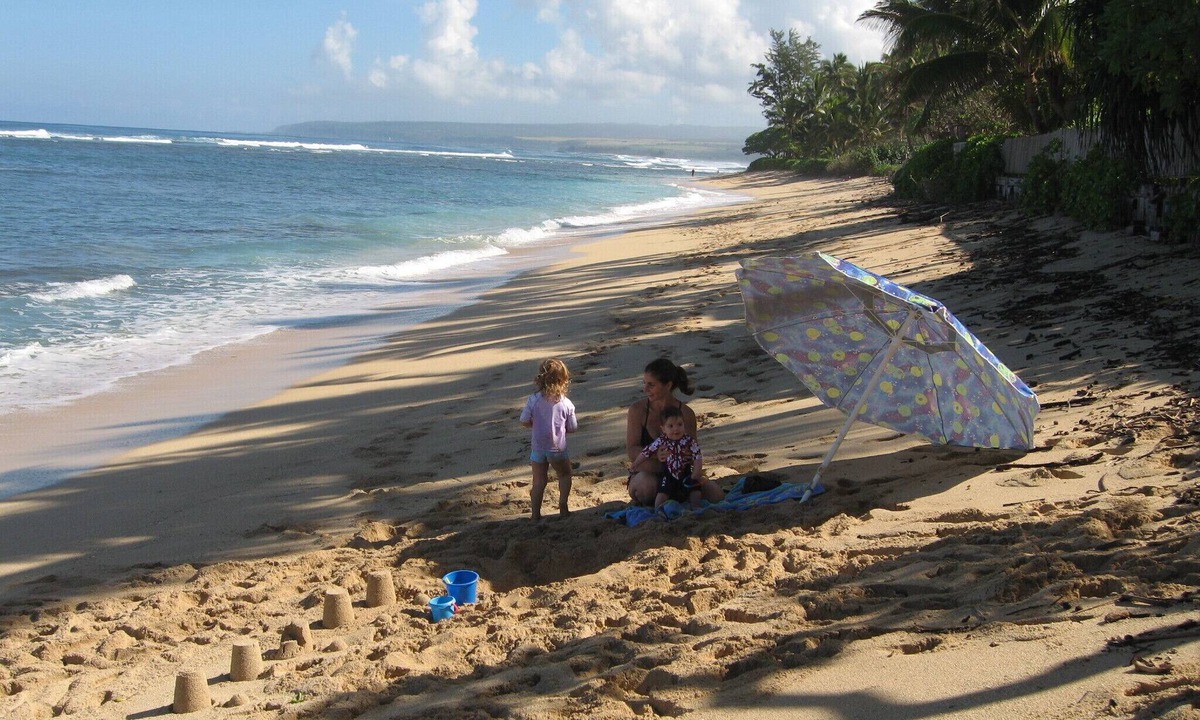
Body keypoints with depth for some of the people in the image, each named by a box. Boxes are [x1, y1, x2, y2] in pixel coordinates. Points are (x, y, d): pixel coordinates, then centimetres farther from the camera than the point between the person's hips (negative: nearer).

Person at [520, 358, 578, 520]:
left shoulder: (533, 400, -11)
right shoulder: (566, 403, -10)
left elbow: (524, 421, -6)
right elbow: (572, 428, -2)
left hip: (538, 447, 1)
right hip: (558, 448, -1)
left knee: (539, 481, 11)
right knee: (564, 475, 22)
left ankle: (536, 514, 10)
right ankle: (563, 507, 15)